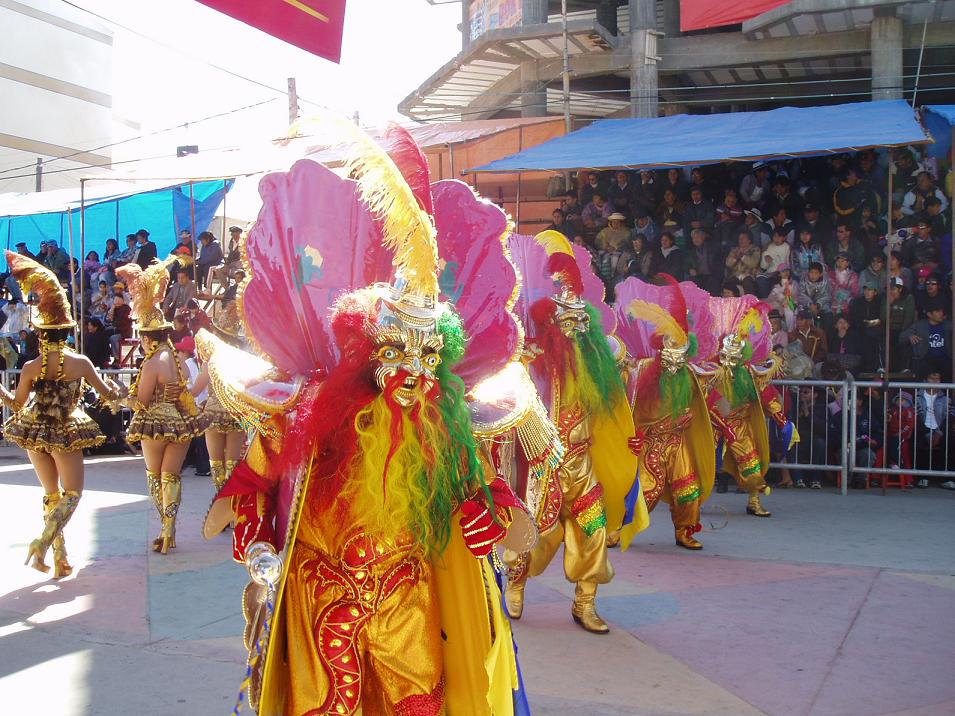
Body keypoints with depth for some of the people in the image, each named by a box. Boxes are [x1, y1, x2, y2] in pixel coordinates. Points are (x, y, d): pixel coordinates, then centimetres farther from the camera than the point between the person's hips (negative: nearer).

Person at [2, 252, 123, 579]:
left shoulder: (31, 367, -9)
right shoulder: (80, 362, -11)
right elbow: (108, 394, -3)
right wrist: (118, 389, 19)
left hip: (35, 433, 3)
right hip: (66, 434, -3)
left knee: (51, 495, 15)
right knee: (72, 493, 8)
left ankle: (61, 559, 16)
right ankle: (43, 543, -15)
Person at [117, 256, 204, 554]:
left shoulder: (152, 363, -17)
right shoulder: (179, 359, 3)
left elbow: (141, 402, -15)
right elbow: (186, 393, 7)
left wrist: (130, 394, 4)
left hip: (156, 425, -6)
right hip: (181, 424, 6)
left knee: (155, 477, 12)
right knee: (172, 476, 10)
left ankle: (166, 528, 14)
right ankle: (169, 531, 7)